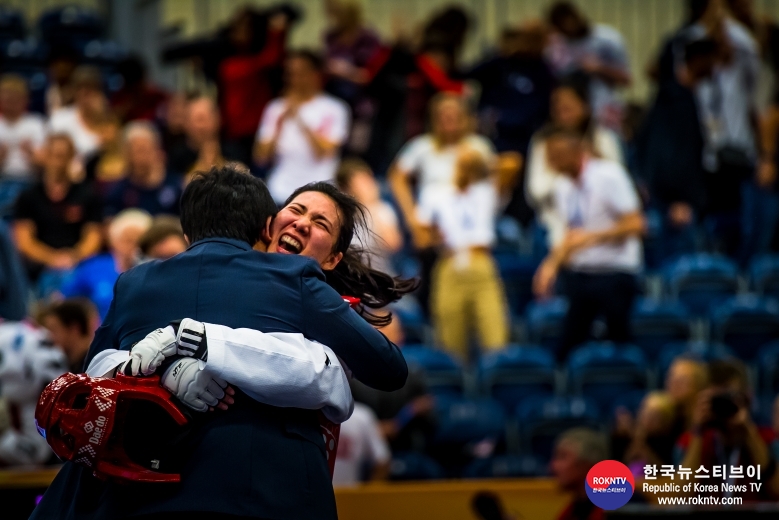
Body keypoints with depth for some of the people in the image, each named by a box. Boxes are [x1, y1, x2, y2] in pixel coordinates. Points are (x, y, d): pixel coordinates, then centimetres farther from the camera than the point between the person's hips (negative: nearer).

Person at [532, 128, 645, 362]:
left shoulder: (609, 176, -11)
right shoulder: (563, 185, 8)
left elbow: (636, 224, -15)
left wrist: (592, 236, -23)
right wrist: (553, 263, 4)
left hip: (614, 274, -6)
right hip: (579, 273, 6)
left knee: (619, 344, -2)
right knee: (568, 345, -1)